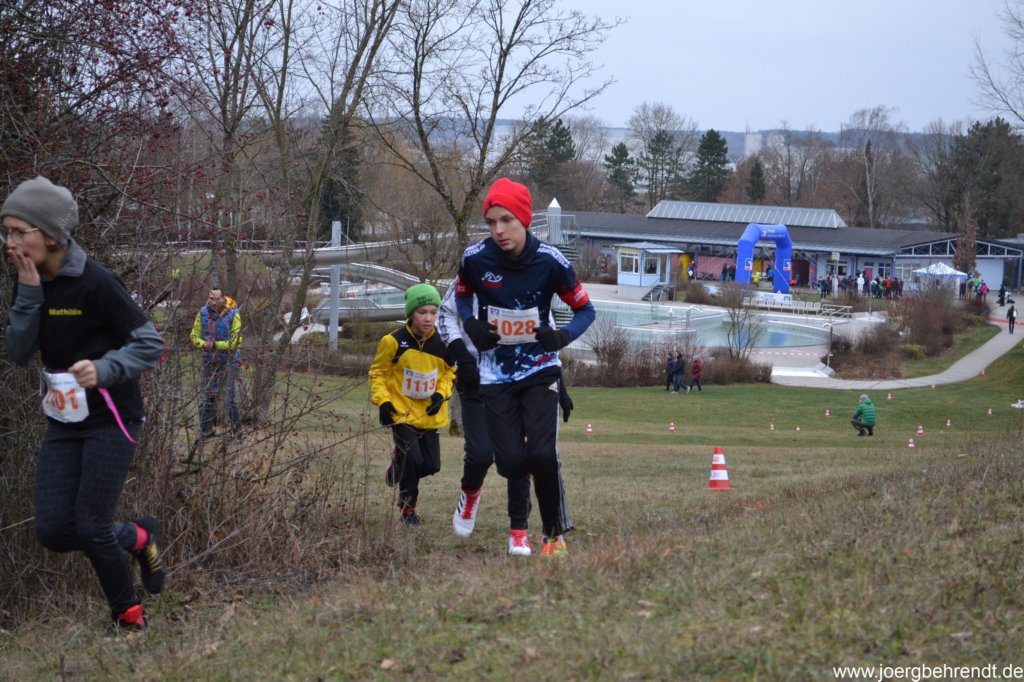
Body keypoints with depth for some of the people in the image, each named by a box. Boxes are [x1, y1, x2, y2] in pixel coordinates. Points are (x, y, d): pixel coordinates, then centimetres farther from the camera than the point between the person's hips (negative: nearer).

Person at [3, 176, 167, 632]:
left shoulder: (95, 283, -20)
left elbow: (150, 344, -15)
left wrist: (104, 369, -32)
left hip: (110, 419, -6)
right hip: (64, 422, 6)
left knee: (91, 528, -5)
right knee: (53, 532, -1)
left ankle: (128, 615, 19)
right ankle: (137, 538, 26)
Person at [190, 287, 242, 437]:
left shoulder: (233, 314, -12)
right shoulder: (203, 313, 0)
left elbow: (237, 341, -14)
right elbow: (195, 336, 5)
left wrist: (216, 345, -21)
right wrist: (203, 344, -17)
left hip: (227, 362, -4)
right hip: (208, 362, 4)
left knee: (228, 397, -7)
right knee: (206, 398, 8)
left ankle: (237, 430, 4)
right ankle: (206, 431, 19)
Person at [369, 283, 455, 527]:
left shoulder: (441, 344, -5)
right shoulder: (393, 342, -15)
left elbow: (449, 371, 13)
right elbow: (377, 372, -2)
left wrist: (442, 393, -3)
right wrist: (382, 401, -13)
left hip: (430, 414, 4)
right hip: (402, 412, -4)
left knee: (431, 465, 5)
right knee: (412, 459, -15)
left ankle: (399, 465, 38)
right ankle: (407, 509, 8)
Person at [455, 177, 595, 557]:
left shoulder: (550, 262, -16)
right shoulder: (475, 258, -13)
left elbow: (585, 309, -3)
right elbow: (462, 294, 10)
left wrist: (563, 336, -24)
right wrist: (471, 325, -10)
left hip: (539, 371, -1)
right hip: (496, 374, 1)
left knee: (542, 455, -16)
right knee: (512, 462, -6)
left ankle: (555, 534, 2)